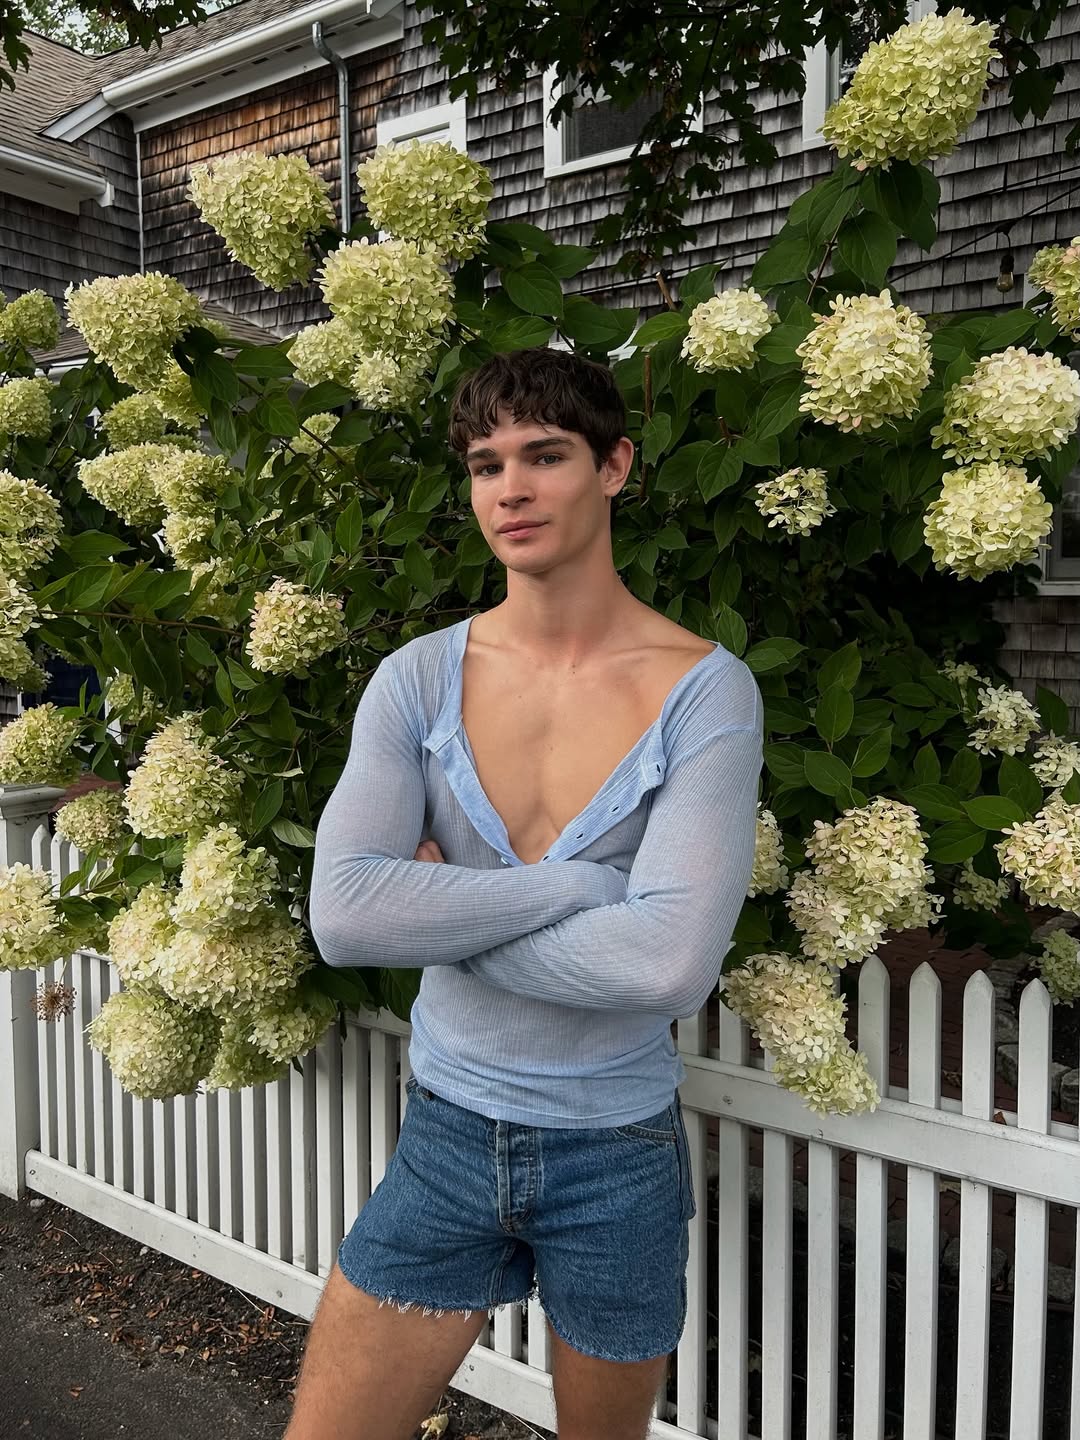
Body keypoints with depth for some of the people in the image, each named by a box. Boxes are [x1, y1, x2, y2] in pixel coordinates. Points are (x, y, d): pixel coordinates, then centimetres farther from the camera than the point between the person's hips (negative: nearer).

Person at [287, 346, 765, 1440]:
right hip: (447, 1130, 2)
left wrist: (445, 906, -16)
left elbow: (672, 965, -25)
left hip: (619, 1152, -1)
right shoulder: (417, 677, -6)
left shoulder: (705, 688, -13)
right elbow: (342, 916, -18)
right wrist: (574, 883, -20)